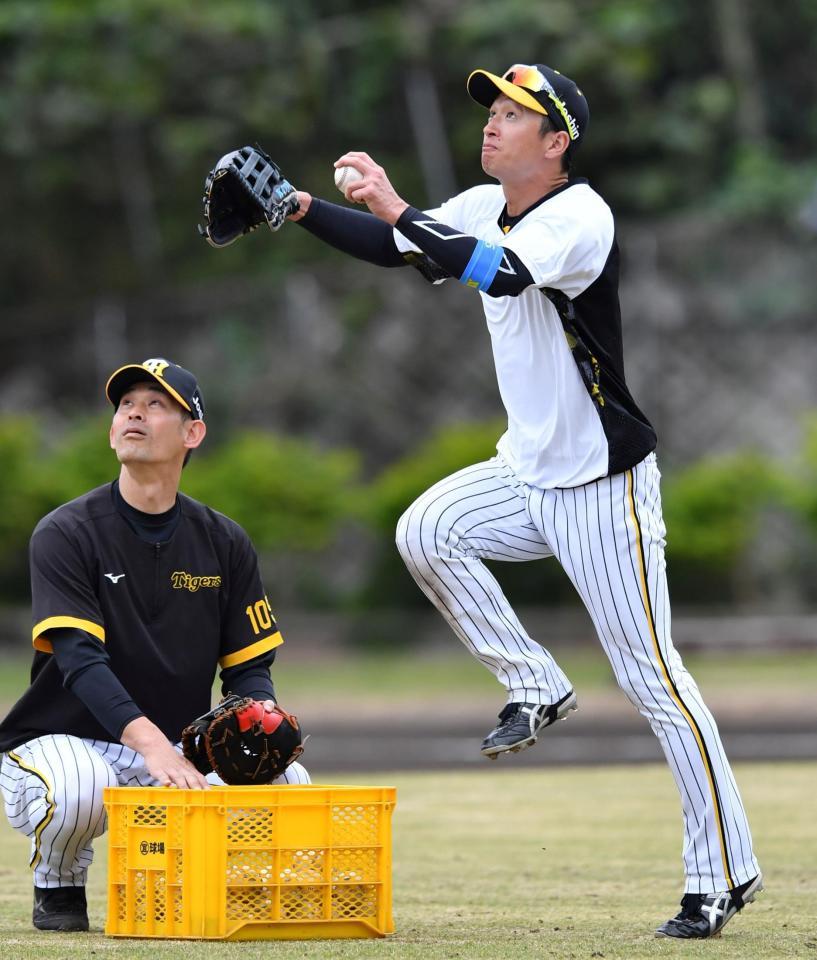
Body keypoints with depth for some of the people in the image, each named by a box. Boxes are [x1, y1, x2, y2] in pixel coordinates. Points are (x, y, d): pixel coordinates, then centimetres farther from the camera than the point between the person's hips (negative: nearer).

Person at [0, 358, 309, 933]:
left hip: (178, 750, 4)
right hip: (62, 745, -4)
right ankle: (58, 887, -3)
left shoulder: (224, 543, 5)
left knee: (286, 782, -22)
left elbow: (249, 667, 4)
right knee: (73, 792, -39)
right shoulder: (66, 534, -9)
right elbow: (81, 659, -22)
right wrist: (150, 743, -38)